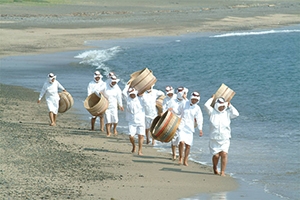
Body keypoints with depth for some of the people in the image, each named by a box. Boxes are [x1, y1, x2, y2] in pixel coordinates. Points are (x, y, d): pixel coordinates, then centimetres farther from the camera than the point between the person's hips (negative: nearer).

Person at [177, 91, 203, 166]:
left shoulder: (197, 108, 2)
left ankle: (185, 160, 15)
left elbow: (199, 119, 1)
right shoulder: (184, 104, -2)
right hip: (182, 126, -2)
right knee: (182, 142, -20)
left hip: (190, 128, 2)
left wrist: (200, 129, -8)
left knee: (188, 145, 0)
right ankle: (181, 157, -1)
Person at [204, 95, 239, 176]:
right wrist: (212, 98, 6)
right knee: (216, 155, -1)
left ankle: (223, 171, -7)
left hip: (225, 139, 0)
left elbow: (236, 114, -10)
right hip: (214, 139, 0)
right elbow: (206, 105, -9)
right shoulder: (212, 112, 3)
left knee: (224, 154, -14)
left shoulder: (227, 113, 6)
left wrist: (230, 106, 0)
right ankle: (215, 168, 29)